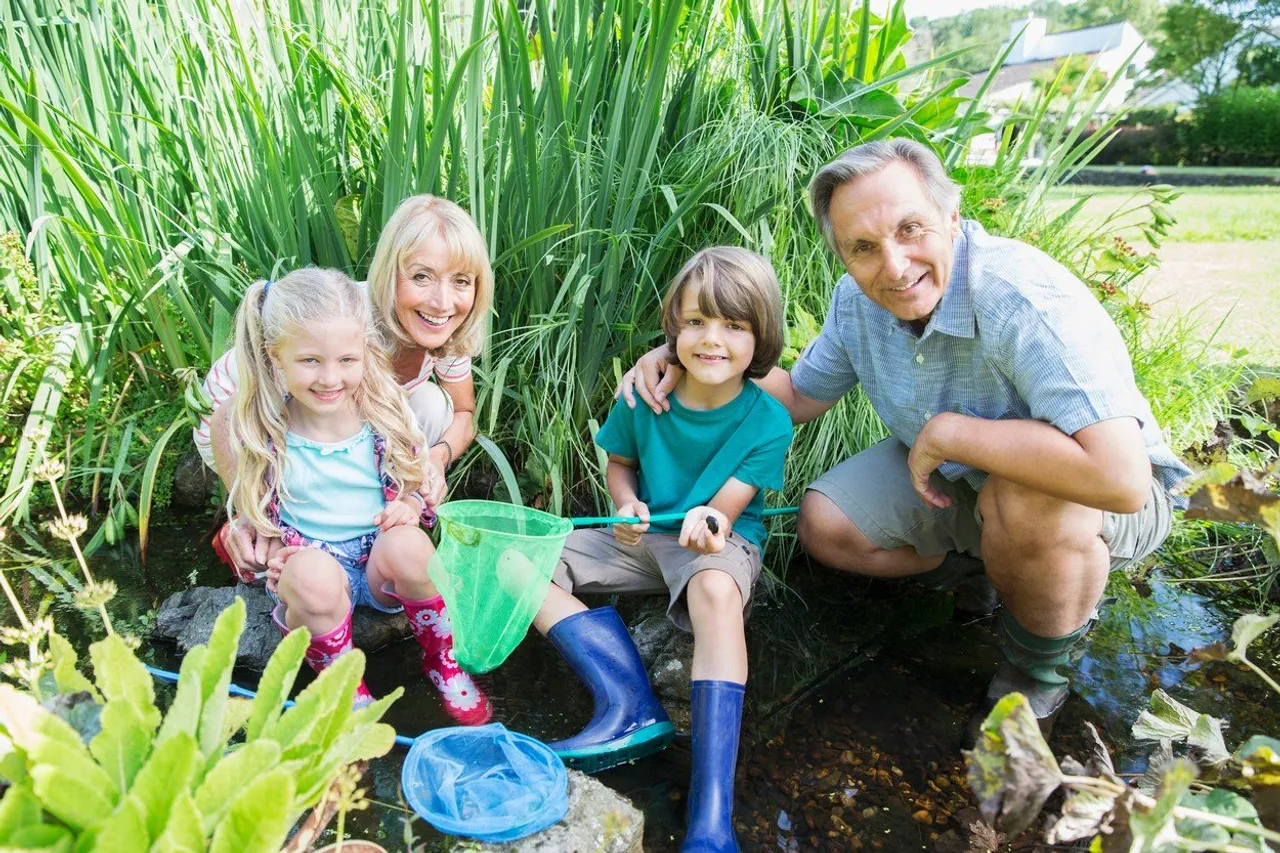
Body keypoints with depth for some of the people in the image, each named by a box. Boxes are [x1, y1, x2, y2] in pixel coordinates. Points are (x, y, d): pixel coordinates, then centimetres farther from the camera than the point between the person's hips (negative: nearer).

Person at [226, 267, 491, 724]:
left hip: (383, 565, 1)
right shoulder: (262, 433, -7)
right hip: (310, 564, -1)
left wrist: (410, 509, -17)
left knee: (407, 544, -34)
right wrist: (272, 556, -12)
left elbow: (420, 488, 6)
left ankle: (443, 661, -6)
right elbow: (254, 514, 7)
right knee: (315, 575, -36)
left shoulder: (387, 416, -6)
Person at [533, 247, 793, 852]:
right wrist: (628, 506, -12)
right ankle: (631, 708, -28)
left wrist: (708, 520, -40)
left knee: (717, 590, -42)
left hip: (721, 542, -4)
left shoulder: (767, 421, -15)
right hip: (645, 535, 5)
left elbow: (725, 508, -16)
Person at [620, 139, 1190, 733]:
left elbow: (1120, 477, -46)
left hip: (1117, 501, -5)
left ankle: (1038, 669, -6)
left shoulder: (1028, 300, -36)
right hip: (961, 475, 6)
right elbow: (802, 395, 5)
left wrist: (947, 431, -36)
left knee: (1027, 499, -38)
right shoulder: (859, 299, -12)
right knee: (823, 525, -5)